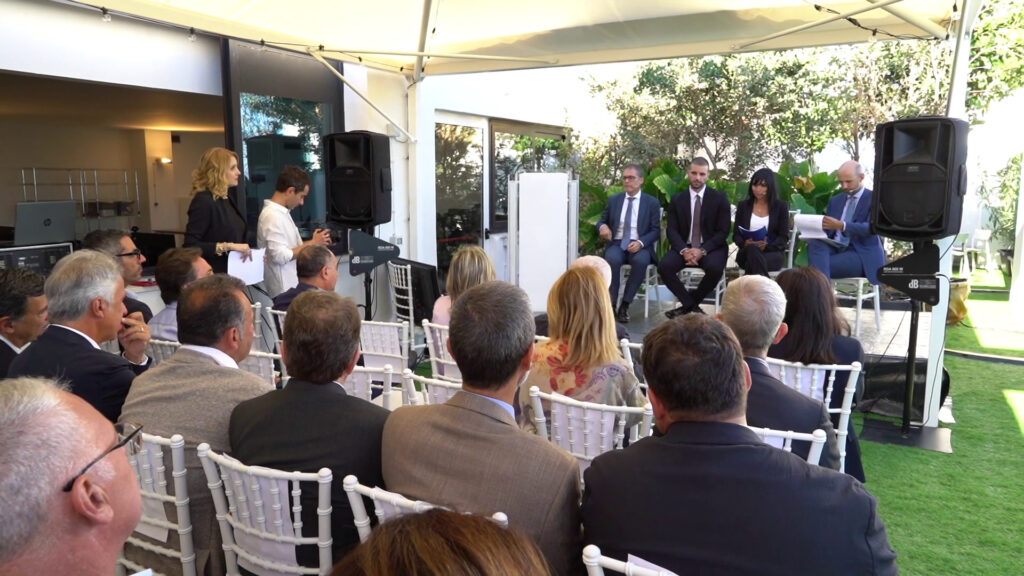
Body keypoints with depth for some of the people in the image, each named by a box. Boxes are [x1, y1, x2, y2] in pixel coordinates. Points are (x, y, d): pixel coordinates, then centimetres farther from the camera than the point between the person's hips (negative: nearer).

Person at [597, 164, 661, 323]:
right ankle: (611, 304, -26)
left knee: (641, 261, -36)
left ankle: (625, 305, -25)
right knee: (612, 259, -35)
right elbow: (602, 221, 18)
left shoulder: (652, 202, 7)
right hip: (616, 244, 1)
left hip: (640, 246, -1)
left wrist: (640, 242, -18)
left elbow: (655, 231, 2)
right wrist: (602, 226, -8)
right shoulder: (613, 200, 13)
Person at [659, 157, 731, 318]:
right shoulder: (677, 199, 7)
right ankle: (691, 305, -11)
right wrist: (683, 250, -18)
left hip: (711, 248, -2)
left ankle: (688, 304, -9)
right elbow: (671, 230, 1)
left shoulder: (720, 198, 1)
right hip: (684, 247, 2)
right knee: (664, 266, -27)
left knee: (714, 268, -34)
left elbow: (723, 231, -4)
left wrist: (702, 250, -19)